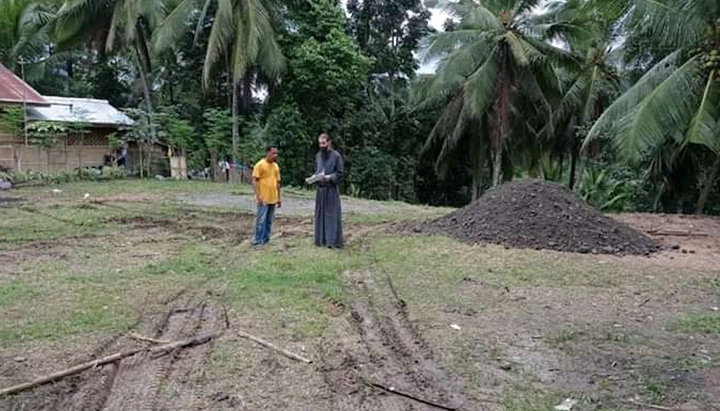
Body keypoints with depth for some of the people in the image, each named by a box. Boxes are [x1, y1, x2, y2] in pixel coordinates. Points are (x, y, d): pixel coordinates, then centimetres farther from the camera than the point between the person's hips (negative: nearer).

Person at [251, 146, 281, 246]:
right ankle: (257, 241, -1)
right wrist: (258, 195, -19)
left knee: (269, 221, 9)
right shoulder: (260, 165, -8)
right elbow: (254, 181, -11)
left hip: (273, 199, 6)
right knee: (261, 220, -7)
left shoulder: (276, 166, 12)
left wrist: (279, 198, 16)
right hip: (263, 199, -6)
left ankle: (265, 240, 17)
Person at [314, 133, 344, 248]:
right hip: (320, 188, 6)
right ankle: (321, 239, 15)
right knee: (320, 214, 8)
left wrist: (329, 177, -20)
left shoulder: (336, 155, -6)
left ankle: (334, 241, -2)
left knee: (332, 214, -5)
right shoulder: (318, 156, 11)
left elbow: (340, 173, -6)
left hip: (332, 189, -6)